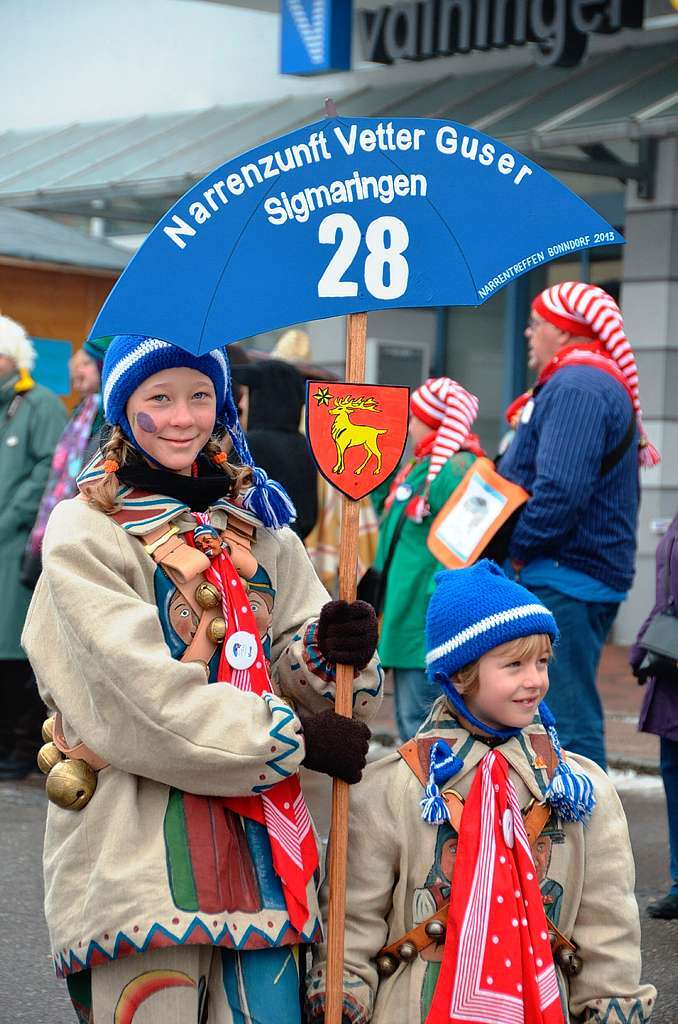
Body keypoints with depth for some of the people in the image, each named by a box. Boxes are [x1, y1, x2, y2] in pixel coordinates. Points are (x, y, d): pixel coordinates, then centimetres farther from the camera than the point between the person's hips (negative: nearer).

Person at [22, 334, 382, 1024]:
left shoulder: (257, 521, 14)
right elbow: (147, 695, -13)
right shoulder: (83, 533, -3)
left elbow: (299, 673, 10)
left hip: (258, 831, 5)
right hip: (135, 845, -4)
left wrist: (332, 649, -14)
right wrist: (293, 738, -12)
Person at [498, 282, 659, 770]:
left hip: (562, 582, -11)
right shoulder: (606, 384, 20)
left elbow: (560, 489, -26)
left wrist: (517, 550, -14)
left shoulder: (576, 387, -14)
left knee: (567, 721, -10)